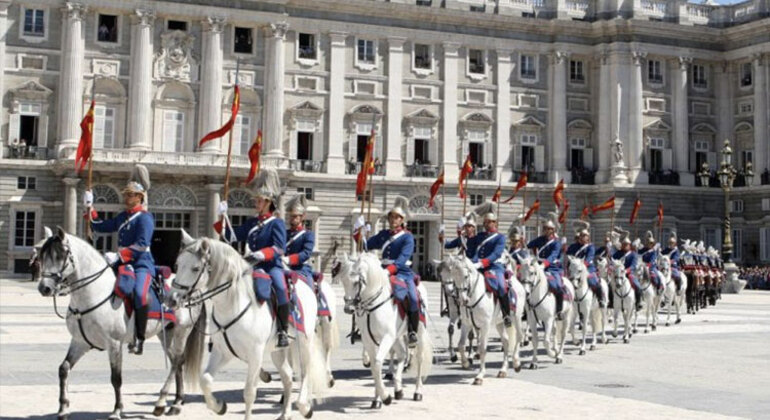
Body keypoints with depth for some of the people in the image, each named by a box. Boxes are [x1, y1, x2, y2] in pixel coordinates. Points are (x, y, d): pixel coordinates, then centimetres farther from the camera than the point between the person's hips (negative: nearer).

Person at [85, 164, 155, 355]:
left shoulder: (145, 217, -5)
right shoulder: (122, 217, 19)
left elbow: (142, 244, -16)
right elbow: (101, 227, 31)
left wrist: (119, 255, -23)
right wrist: (90, 209, 25)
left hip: (142, 264, -6)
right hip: (124, 263, 6)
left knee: (139, 293, -32)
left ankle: (140, 338, -22)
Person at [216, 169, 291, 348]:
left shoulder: (277, 223, -2)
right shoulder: (251, 222, 16)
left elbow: (279, 248, -13)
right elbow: (231, 236, 17)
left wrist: (261, 254, -27)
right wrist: (223, 217, 8)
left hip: (273, 265, -6)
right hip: (254, 266, 7)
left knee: (280, 288, -33)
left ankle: (283, 331, -28)